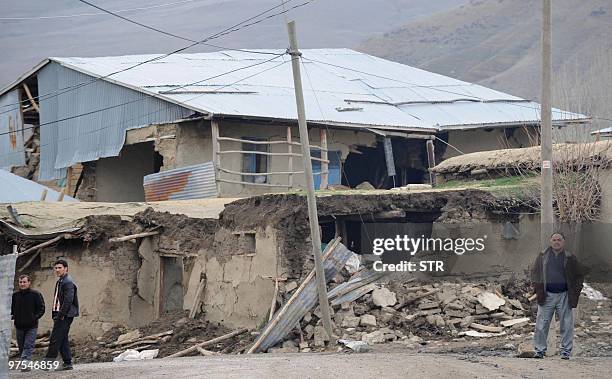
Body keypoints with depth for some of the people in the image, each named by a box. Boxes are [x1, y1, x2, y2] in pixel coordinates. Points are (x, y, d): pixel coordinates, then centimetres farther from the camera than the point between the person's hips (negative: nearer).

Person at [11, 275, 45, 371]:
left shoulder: (35, 294, -4)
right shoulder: (15, 295, 7)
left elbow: (42, 308, -1)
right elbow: (11, 308, 19)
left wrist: (35, 317, -14)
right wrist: (12, 315, 0)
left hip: (32, 327, -4)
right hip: (19, 326, 4)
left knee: (28, 346, -12)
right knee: (21, 347, 9)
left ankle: (25, 363, -22)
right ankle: (25, 364, 18)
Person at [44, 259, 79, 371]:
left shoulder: (68, 282, -11)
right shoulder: (60, 282, 20)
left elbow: (68, 300, -19)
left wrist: (61, 314, -20)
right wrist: (55, 314, 13)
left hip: (65, 315, -10)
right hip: (59, 314, 10)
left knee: (55, 339, -10)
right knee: (63, 340, 10)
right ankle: (67, 363, 12)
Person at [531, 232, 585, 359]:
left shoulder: (570, 258, 5)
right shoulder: (543, 256, 7)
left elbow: (580, 275, 11)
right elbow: (535, 272, 12)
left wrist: (576, 290, 1)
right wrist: (537, 287, -1)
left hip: (564, 296, 0)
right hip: (547, 295, 0)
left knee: (566, 325, 2)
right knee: (541, 324, 0)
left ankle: (566, 351, 10)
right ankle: (540, 350, 7)